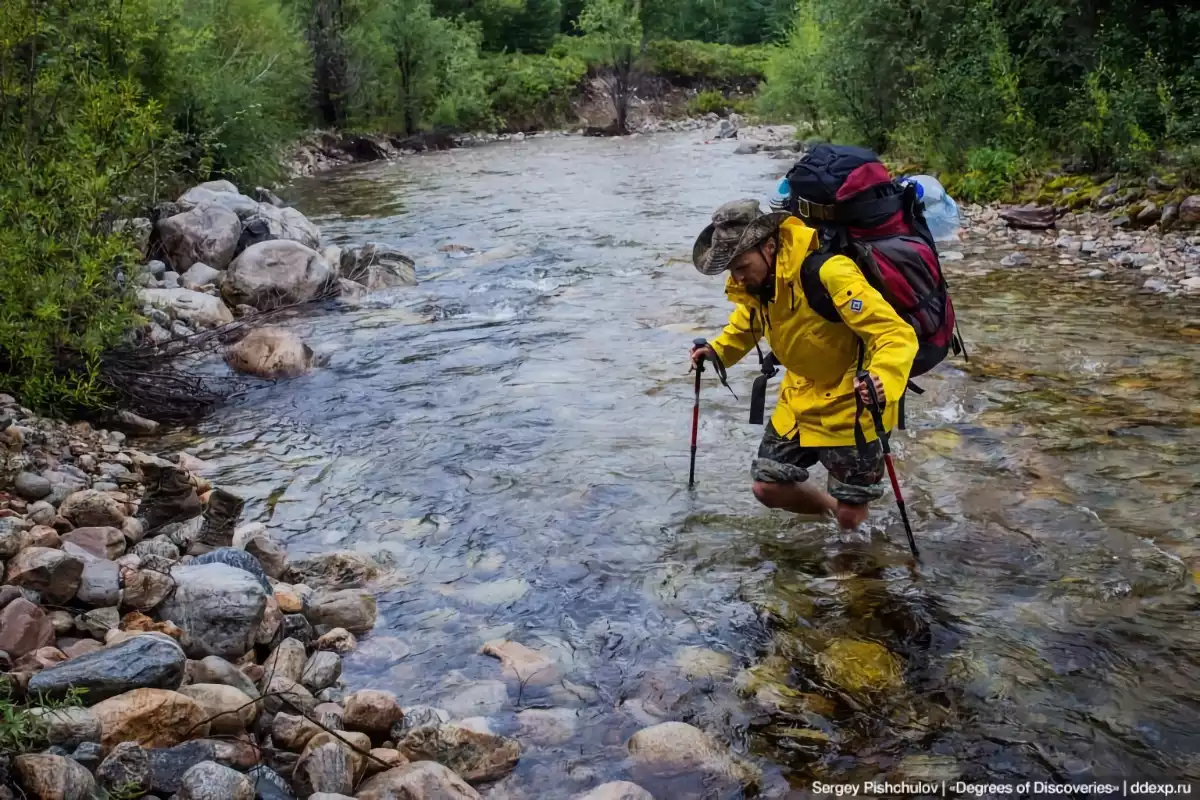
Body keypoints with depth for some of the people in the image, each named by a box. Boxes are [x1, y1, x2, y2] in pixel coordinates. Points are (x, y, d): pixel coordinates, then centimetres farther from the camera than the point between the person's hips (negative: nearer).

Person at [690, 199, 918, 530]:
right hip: (800, 399, 7)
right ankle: (831, 505, 37)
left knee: (850, 518, 1)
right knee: (767, 488, 10)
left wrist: (882, 382, -51)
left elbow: (897, 334, -33)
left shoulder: (829, 272, -32)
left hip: (852, 406, -7)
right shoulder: (755, 281, -6)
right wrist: (718, 350, 4)